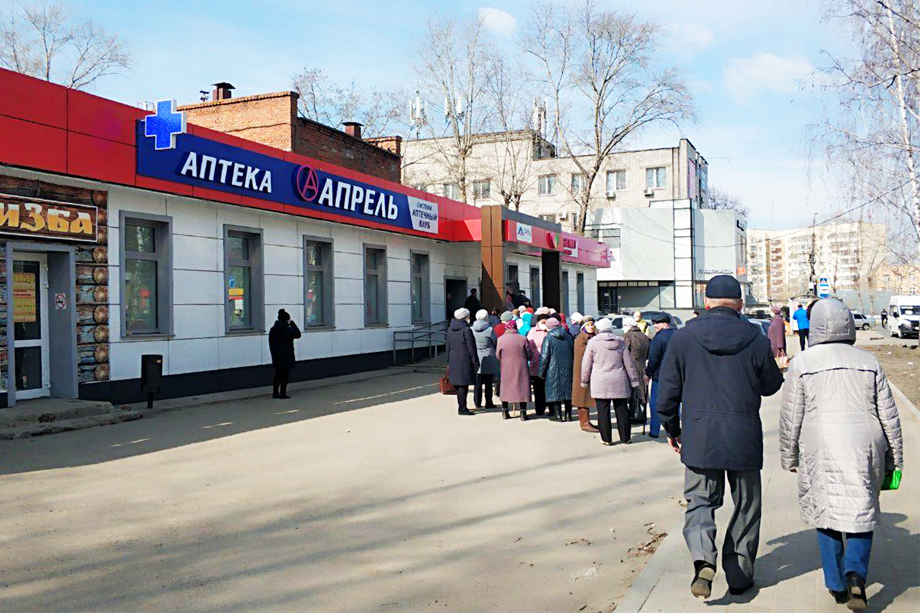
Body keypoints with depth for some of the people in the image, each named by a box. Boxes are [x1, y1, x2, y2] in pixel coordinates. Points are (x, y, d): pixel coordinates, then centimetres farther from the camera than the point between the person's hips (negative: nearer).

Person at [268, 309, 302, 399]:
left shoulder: (273, 329, 4)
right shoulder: (288, 330, -13)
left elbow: (271, 343, 8)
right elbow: (298, 334, 2)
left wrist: (274, 354, 16)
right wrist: (293, 324, 1)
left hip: (276, 356, 6)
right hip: (287, 356, -6)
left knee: (278, 374, 15)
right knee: (285, 375, 1)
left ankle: (275, 393, 18)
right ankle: (282, 394, 1)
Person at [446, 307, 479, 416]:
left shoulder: (450, 329, 10)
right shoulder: (466, 330, -13)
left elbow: (448, 347, 15)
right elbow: (471, 348, -13)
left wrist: (448, 361, 20)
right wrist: (475, 362, -8)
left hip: (453, 361, 8)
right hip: (465, 361, -8)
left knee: (458, 384, 14)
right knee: (463, 384, -4)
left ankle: (461, 406, 23)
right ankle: (462, 408, -2)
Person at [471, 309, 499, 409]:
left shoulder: (472, 330, -1)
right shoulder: (489, 330, -13)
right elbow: (496, 343, -4)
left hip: (476, 359, 4)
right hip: (488, 359, -4)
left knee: (477, 382, 9)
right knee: (488, 382, 4)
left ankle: (477, 403, 13)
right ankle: (488, 403, 9)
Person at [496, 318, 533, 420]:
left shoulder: (501, 339, -6)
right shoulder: (522, 338, -8)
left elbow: (497, 355, 2)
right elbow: (530, 355, -4)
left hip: (506, 368, 1)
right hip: (521, 368, -1)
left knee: (505, 388, 13)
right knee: (522, 388, 6)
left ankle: (505, 412, 18)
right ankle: (523, 413, 4)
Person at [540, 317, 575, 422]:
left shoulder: (548, 338, -10)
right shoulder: (568, 337, 7)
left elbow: (544, 357, -11)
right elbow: (573, 354, 14)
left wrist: (542, 372, -4)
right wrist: (572, 367, 21)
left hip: (553, 370, -5)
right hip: (567, 369, 5)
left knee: (555, 391, 1)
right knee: (568, 390, 11)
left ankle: (558, 415, 0)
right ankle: (568, 414, 15)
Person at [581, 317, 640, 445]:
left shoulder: (593, 342, -1)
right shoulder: (620, 342, 6)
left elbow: (586, 364, 2)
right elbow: (629, 364, 8)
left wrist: (585, 381, 12)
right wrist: (634, 380, 15)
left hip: (600, 383, -2)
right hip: (619, 382, 2)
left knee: (603, 411, 3)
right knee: (622, 410, 9)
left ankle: (606, 438, 5)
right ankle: (625, 438, 15)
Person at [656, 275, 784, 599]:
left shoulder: (683, 337, -3)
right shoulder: (757, 340, -4)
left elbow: (667, 389, 1)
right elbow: (771, 385, 9)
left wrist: (672, 427, 14)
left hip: (699, 436, 0)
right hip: (744, 437, 0)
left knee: (699, 501, 9)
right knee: (745, 506, 15)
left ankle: (703, 560, -16)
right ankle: (739, 575, 23)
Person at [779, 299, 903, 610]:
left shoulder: (802, 364, -2)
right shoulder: (868, 362, 6)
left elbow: (790, 419, -1)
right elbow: (889, 416, 8)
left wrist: (789, 458, 10)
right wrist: (893, 459, 16)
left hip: (820, 454, -2)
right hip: (865, 451, 2)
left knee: (827, 514, 12)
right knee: (861, 513, 12)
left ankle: (837, 585, 17)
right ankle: (856, 573, -9)